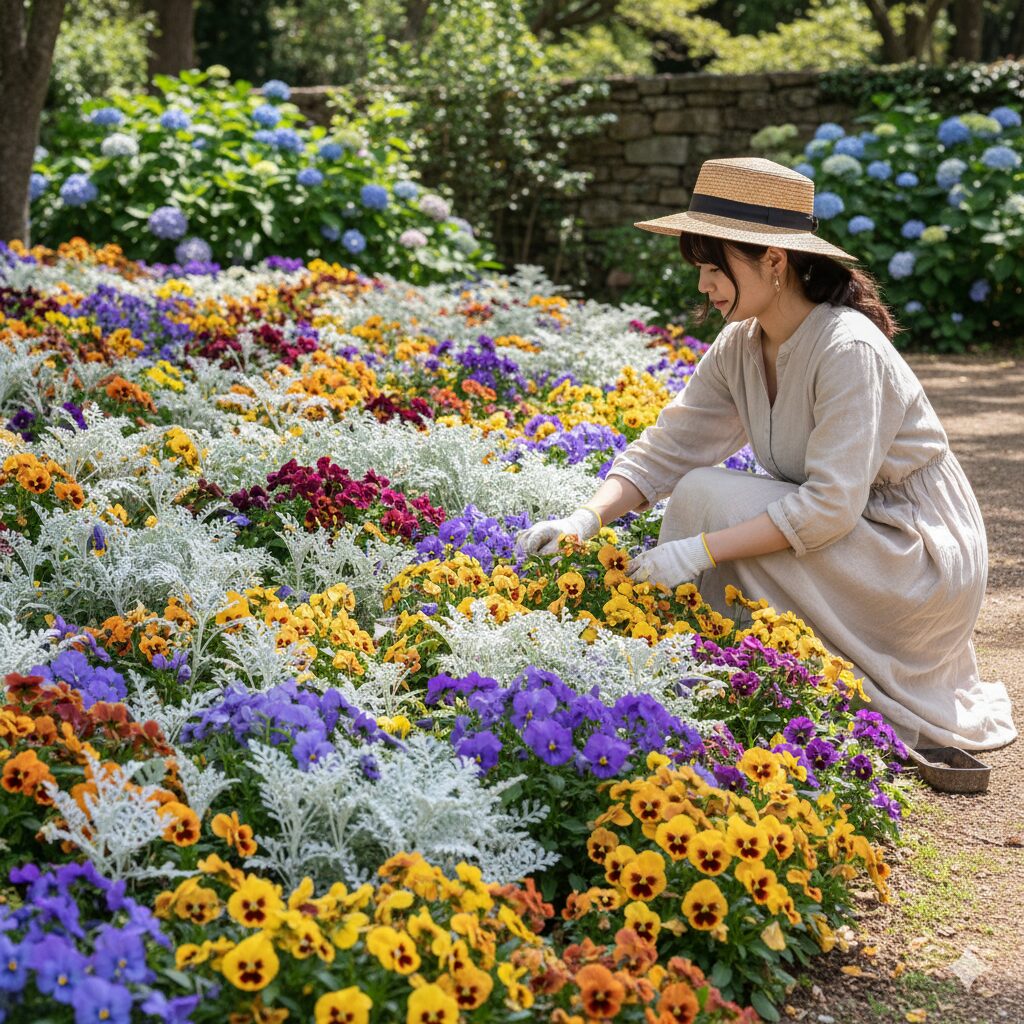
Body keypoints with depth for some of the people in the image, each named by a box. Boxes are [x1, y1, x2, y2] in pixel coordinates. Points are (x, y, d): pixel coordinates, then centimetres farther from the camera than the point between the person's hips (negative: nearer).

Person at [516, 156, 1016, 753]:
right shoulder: (739, 348, -1)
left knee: (708, 496, -19)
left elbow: (829, 506, -29)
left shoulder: (848, 350, -25)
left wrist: (701, 549, -33)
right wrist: (589, 518, -19)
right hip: (841, 532, 8)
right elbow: (667, 448, -3)